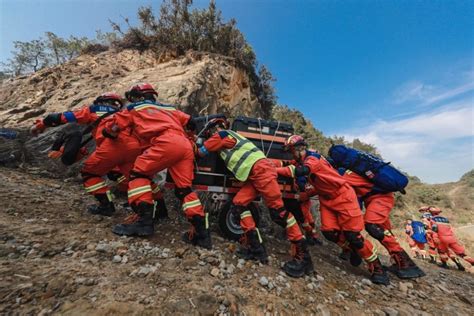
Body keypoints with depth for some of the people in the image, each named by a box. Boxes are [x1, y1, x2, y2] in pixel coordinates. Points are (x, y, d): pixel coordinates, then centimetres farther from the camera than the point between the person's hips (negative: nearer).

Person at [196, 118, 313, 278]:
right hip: (253, 174, 10)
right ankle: (254, 246, 5)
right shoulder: (229, 136, 32)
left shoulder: (221, 134, 7)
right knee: (240, 203, 3)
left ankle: (302, 255, -2)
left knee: (277, 210, -11)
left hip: (260, 169, -10)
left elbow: (201, 151, 14)